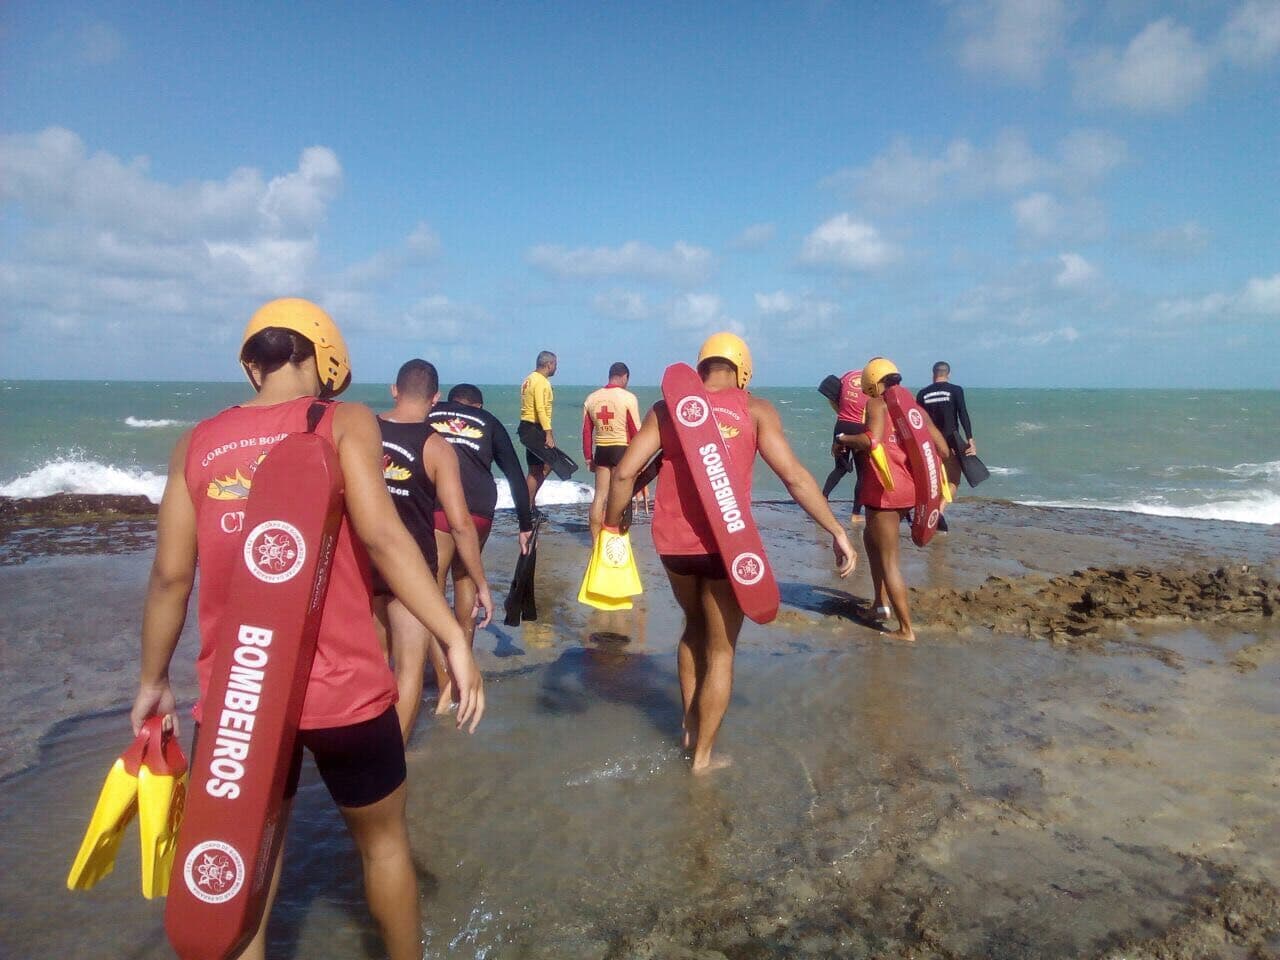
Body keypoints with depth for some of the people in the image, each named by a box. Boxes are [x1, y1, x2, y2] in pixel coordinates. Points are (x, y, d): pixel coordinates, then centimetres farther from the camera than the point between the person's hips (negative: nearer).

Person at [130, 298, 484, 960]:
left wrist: (152, 679, 15)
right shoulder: (344, 422, -8)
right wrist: (455, 640, -20)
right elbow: (382, 535, -21)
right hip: (343, 686, -3)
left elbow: (170, 575, 3)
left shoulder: (196, 444, 3)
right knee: (383, 840, 20)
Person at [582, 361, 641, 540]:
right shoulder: (628, 398, -9)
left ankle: (596, 539, 14)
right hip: (622, 450, -4)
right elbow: (635, 431, -9)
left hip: (601, 451, 4)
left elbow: (586, 431, 7)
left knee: (600, 496, 10)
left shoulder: (592, 398, 5)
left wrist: (588, 457, 14)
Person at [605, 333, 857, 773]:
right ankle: (703, 756, 23)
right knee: (720, 651, 13)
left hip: (672, 541, 3)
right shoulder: (755, 410, 0)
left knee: (695, 625, 30)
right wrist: (838, 532, -3)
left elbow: (624, 473, 0)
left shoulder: (667, 408, 6)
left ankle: (690, 726, 36)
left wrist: (611, 528, 11)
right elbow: (794, 476, -7)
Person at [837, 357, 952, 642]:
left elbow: (872, 440, -24)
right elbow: (942, 447, 11)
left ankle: (906, 629, 6)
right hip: (910, 488, 8)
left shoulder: (877, 404, -5)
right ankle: (882, 602, 28)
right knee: (870, 536, 28)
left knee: (889, 561, 2)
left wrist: (843, 438, -7)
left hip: (884, 488, -8)